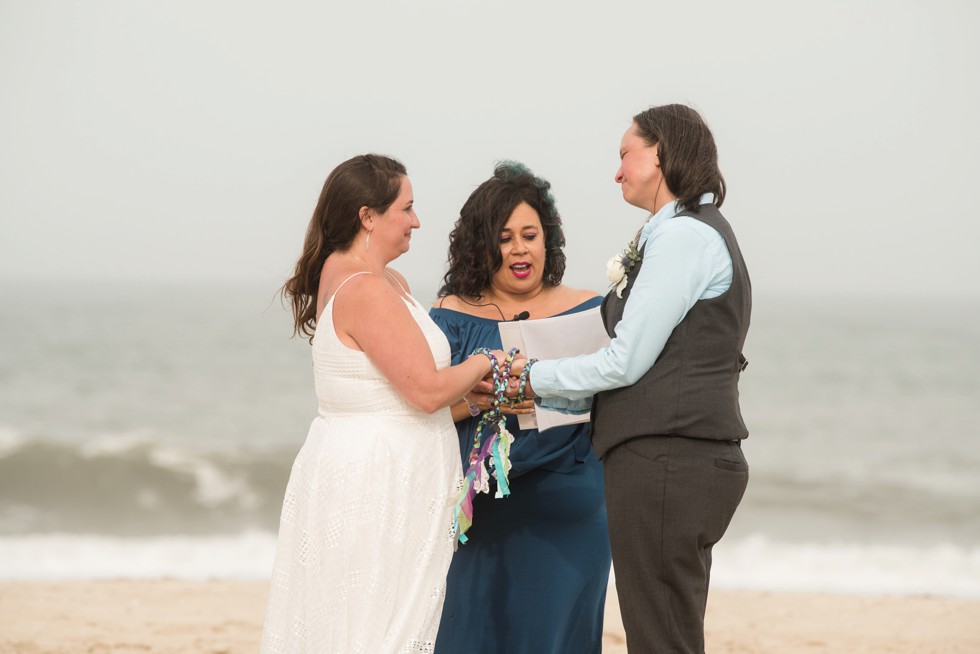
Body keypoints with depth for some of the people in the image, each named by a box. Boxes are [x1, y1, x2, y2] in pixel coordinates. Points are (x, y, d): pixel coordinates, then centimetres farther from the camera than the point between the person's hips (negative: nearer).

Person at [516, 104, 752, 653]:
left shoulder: (683, 236, -11)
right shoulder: (701, 232, 20)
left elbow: (626, 361, -14)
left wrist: (535, 376, -1)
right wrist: (542, 398, 17)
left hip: (667, 460, -10)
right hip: (686, 459, 10)